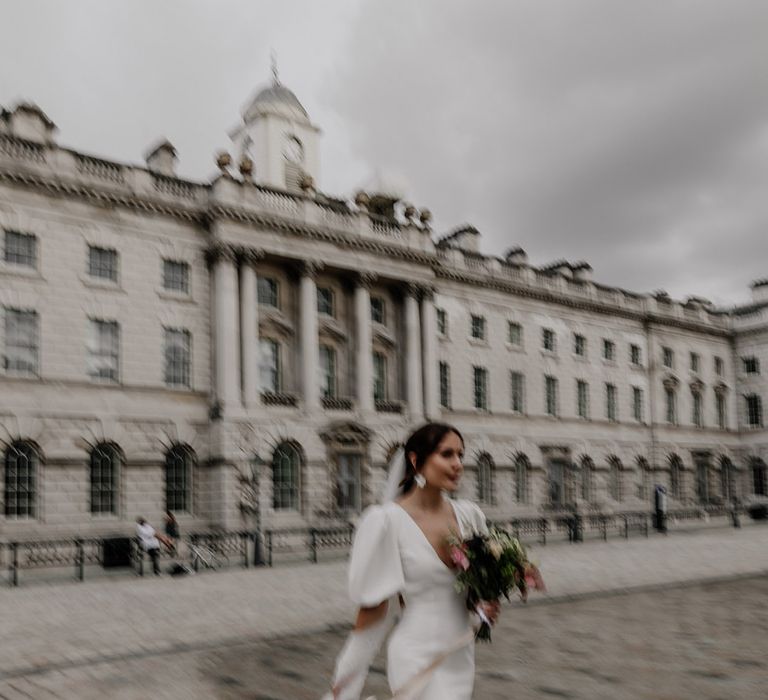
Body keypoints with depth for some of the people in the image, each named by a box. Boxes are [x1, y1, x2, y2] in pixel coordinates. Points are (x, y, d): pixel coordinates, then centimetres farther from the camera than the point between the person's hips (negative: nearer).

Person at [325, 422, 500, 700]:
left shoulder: (470, 515, 0)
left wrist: (488, 605, -3)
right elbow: (374, 608, -11)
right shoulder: (387, 521, -16)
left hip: (461, 655, 6)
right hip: (418, 657, -6)